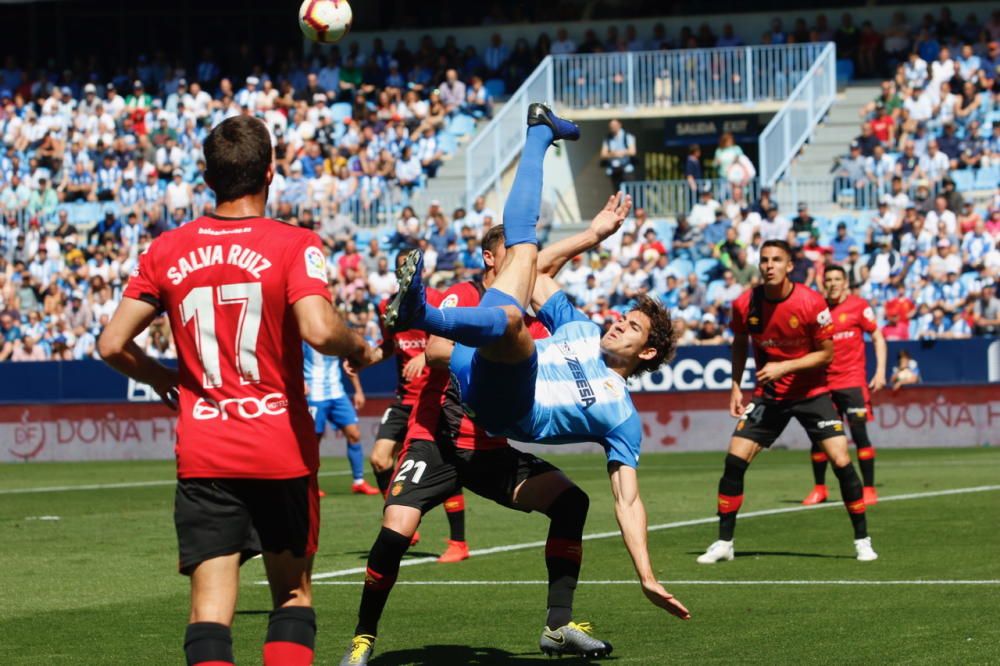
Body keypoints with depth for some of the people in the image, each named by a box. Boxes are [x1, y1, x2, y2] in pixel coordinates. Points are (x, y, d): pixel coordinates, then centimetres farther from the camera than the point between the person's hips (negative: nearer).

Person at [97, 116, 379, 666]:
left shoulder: (165, 251, 3)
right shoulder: (293, 245, -8)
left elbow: (112, 345, 3)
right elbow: (318, 330, -24)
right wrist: (360, 349, -3)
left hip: (203, 455, 2)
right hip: (282, 451, -2)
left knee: (210, 604, -1)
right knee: (293, 593, 14)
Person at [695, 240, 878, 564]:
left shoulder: (811, 303, -18)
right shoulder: (745, 304, -9)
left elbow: (827, 353, -10)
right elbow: (740, 344, 10)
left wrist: (784, 367, -20)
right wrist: (736, 386, 2)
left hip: (811, 391, -2)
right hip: (768, 394, 2)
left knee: (841, 461, -12)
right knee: (734, 461, -9)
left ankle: (862, 540, 3)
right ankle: (723, 543, 3)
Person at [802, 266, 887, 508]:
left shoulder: (858, 306, -1)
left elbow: (878, 337, 2)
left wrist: (880, 371, -7)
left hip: (853, 381, -3)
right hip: (825, 382, 3)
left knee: (859, 433, -10)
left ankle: (869, 489, -2)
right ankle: (819, 488, 16)